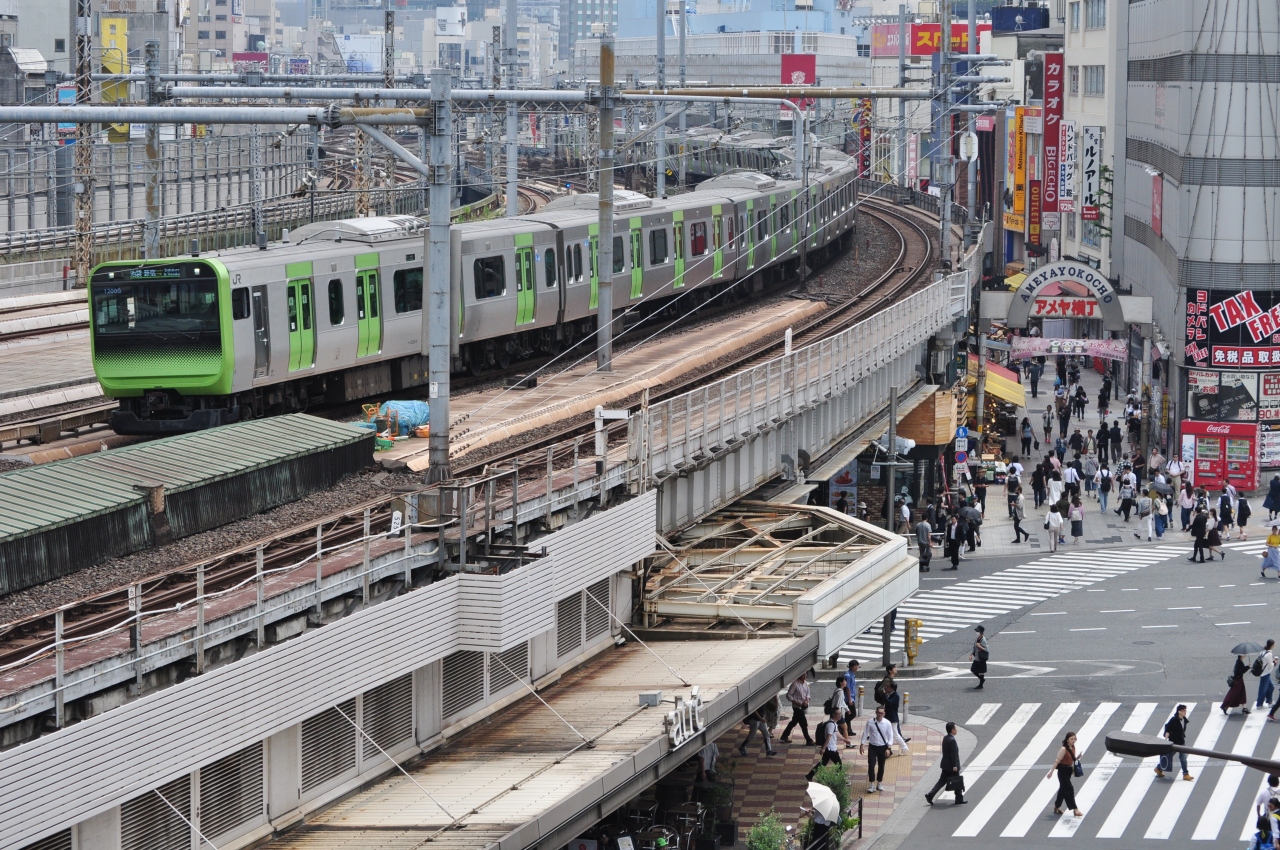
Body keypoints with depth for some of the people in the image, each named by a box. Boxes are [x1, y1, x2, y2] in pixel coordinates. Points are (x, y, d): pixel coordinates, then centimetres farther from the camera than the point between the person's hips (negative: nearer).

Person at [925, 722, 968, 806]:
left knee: (942, 781, 11)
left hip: (945, 765, 9)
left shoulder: (945, 738, 8)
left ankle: (930, 795, 3)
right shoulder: (952, 740, -21)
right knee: (957, 783, 6)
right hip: (951, 766, -9)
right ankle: (959, 799, 16)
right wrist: (954, 766, -19)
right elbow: (953, 754, -22)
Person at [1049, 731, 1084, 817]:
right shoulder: (1063, 749, -17)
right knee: (1069, 789, -9)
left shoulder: (1073, 748, 6)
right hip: (1063, 771, -8)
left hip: (1069, 770, 8)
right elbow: (1057, 761, -17)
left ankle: (1056, 807, 29)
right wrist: (1051, 772, -18)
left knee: (1063, 789, 16)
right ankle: (1075, 810, -9)